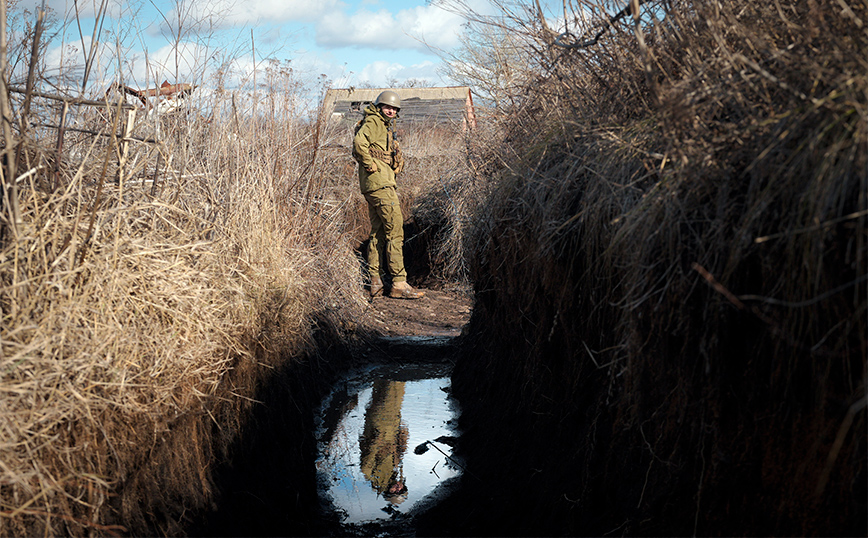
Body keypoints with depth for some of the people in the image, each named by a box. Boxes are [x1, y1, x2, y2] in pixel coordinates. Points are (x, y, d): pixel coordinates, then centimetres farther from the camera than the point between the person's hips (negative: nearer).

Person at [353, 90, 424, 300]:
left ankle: (375, 282, 13)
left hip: (382, 183, 11)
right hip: (379, 182, -11)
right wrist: (370, 165, -18)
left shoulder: (386, 127, 24)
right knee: (395, 229, -11)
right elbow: (359, 142, -24)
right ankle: (399, 283, -12)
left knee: (378, 232, 10)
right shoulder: (373, 122, -6)